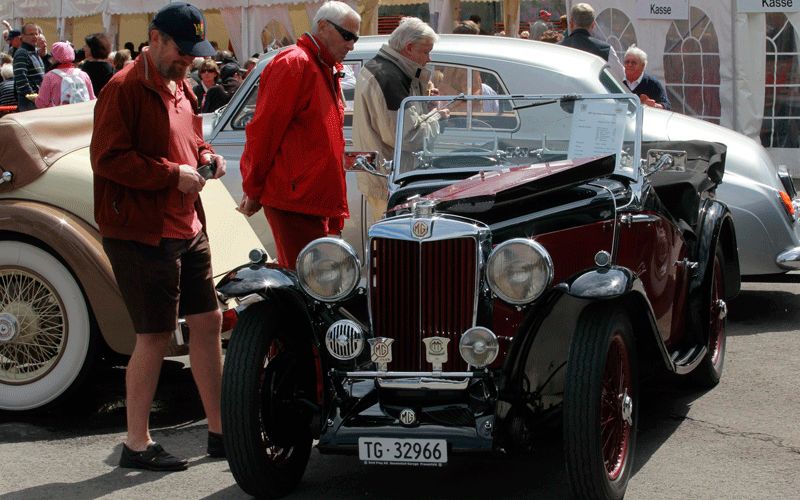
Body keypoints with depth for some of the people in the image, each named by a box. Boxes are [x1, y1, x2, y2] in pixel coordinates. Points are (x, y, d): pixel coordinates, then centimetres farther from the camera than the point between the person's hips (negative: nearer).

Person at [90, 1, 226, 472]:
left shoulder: (181, 87, 16)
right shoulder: (125, 88, -13)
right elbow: (107, 158, -20)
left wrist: (206, 156, 7)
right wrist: (172, 174, -20)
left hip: (187, 227, 9)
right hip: (142, 232, -9)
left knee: (208, 320, 10)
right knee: (156, 333, -4)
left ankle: (220, 431, 20)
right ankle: (137, 443, 7)